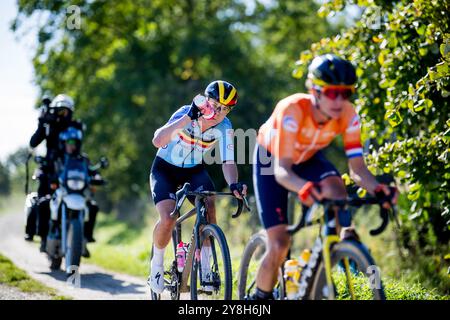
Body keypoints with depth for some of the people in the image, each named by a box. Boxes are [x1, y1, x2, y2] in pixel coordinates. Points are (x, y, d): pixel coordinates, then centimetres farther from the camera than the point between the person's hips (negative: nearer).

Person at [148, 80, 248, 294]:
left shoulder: (224, 127, -17)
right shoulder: (187, 114, -27)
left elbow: (228, 162, -22)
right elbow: (157, 141, -41)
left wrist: (233, 184, -44)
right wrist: (189, 117, -49)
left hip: (194, 170, 3)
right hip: (165, 169, -3)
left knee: (209, 208, -25)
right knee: (167, 220, -22)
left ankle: (205, 268, -12)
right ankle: (156, 264, 5)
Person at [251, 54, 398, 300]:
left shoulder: (348, 115, -27)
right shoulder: (292, 110, -39)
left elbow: (357, 168, -27)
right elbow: (282, 171, -43)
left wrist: (377, 188, -49)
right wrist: (303, 188, -65)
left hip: (307, 158, 3)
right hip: (271, 159, -3)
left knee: (336, 189, -35)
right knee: (279, 244, -12)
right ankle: (260, 297, 11)